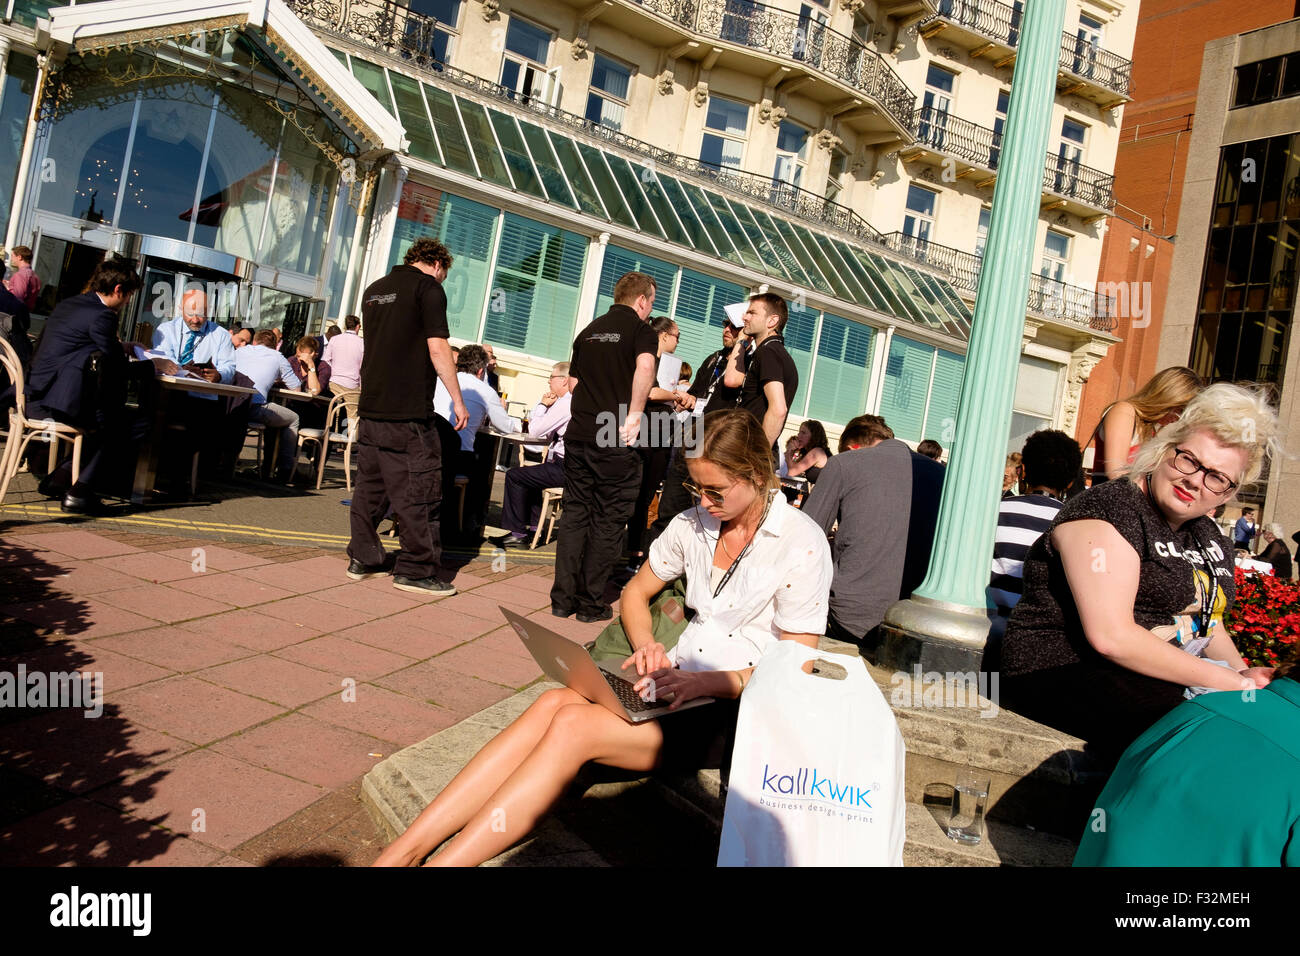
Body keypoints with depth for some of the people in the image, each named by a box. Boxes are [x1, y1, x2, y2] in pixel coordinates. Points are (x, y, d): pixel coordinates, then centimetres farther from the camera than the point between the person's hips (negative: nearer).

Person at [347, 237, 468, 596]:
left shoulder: (374, 289, 17)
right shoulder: (428, 287, -6)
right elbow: (437, 349, -13)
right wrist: (457, 400, -8)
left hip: (371, 405, 8)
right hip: (408, 410, -8)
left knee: (370, 484, 13)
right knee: (419, 488, -3)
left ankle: (362, 558, 19)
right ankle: (415, 570, 0)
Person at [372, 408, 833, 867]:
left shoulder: (802, 543, -10)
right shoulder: (692, 524, 8)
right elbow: (635, 593, 20)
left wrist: (706, 681, -23)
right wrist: (646, 646, 0)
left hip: (739, 709, -5)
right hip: (680, 679, 6)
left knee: (574, 725, -27)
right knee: (554, 703, -24)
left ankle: (442, 862, -25)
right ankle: (400, 853, -26)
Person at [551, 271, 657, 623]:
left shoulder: (589, 331, 16)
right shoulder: (641, 330, -3)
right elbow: (645, 365, -24)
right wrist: (634, 415, -19)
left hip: (578, 434, 6)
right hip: (615, 441, -5)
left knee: (575, 513, 11)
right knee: (607, 521, 4)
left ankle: (563, 598, 11)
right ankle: (591, 603, 8)